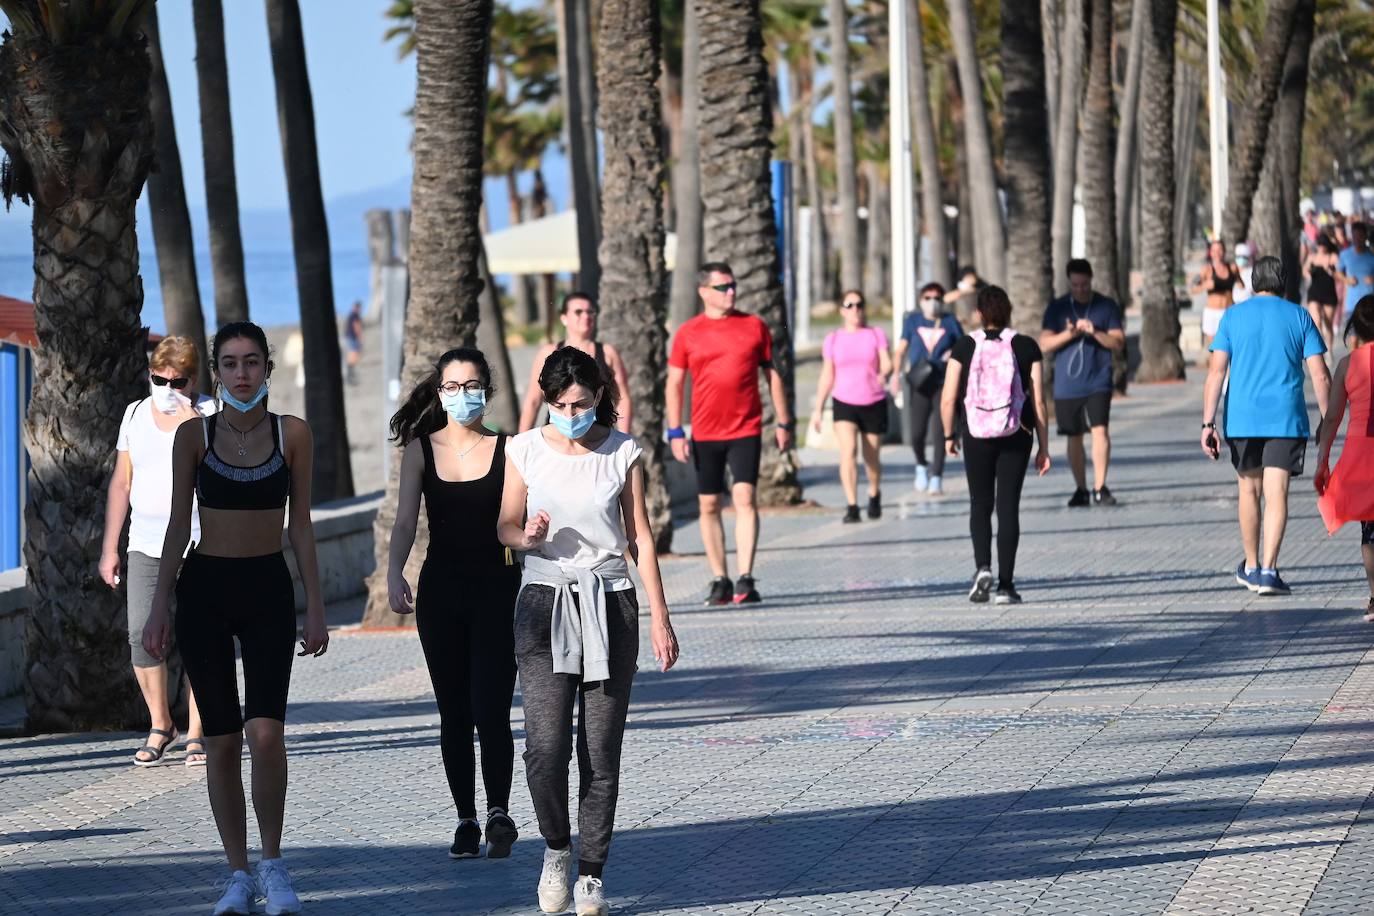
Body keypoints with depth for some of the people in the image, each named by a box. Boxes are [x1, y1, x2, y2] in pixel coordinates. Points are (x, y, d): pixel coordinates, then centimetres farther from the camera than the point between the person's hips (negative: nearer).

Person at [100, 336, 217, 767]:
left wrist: (193, 423, -19)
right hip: (146, 544, 3)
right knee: (141, 634, -6)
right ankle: (160, 726, 10)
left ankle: (195, 733, 2)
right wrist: (109, 547, 11)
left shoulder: (211, 413, 0)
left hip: (201, 543, -3)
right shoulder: (136, 415, 10)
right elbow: (121, 483, 14)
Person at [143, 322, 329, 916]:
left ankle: (272, 862, 1)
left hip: (268, 588, -1)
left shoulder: (292, 434, 2)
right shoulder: (193, 437, 1)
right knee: (220, 740, 2)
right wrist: (159, 608, -1)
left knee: (265, 733, -16)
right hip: (204, 587, 1)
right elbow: (178, 526, 4)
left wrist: (315, 605, 1)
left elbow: (301, 525, 5)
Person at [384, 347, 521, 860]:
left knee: (490, 710, -11)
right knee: (454, 714, 7)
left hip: (497, 588, -2)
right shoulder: (421, 449, 5)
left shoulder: (507, 449, -1)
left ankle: (499, 813, 3)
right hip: (440, 590, 2)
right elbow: (405, 519, -2)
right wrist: (394, 572, -18)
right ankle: (466, 822, 16)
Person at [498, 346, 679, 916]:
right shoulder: (525, 451, 2)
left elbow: (640, 538, 6)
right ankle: (556, 848, 13)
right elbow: (506, 528, 10)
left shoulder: (624, 453, 1)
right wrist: (529, 536, -14)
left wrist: (660, 618, 4)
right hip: (544, 604, 0)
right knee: (545, 748, -12)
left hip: (609, 606, 0)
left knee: (601, 752, -1)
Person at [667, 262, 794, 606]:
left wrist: (784, 423, 9)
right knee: (708, 505, 4)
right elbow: (674, 384, 6)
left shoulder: (754, 326, 6)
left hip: (746, 430, -1)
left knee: (744, 498, -13)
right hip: (705, 433, 1)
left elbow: (772, 375, 11)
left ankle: (745, 579, -15)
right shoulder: (688, 333, 4)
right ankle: (719, 580, 13)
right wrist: (675, 432, -1)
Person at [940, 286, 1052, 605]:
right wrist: (1044, 447, 4)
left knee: (980, 505, 15)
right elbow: (1038, 402, -3)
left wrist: (949, 435, 12)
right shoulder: (1027, 348, -2)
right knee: (1008, 507, 5)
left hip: (976, 435, 0)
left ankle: (982, 567, -7)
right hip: (1016, 436, 0)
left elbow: (948, 399, -4)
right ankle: (1006, 585, 3)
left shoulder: (965, 347, -4)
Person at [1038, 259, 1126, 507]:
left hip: (1098, 382, -2)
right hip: (1066, 384, 2)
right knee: (1073, 438, 8)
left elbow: (1118, 342, -1)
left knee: (1100, 430, -16)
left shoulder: (1107, 306, 3)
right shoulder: (1057, 308, 5)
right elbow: (1044, 345, -1)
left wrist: (1095, 332, -19)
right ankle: (1081, 490, 19)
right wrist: (1069, 334, -18)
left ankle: (1100, 488, -14)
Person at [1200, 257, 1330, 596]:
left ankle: (1251, 566, 26)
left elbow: (1216, 373, -3)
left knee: (1249, 490, 16)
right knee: (1276, 494, -4)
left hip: (1242, 419, 1)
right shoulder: (1299, 317, 4)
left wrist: (1208, 424, -4)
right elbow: (1320, 376, -1)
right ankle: (1269, 570, -16)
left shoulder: (1233, 316, 5)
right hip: (1286, 419, -1)